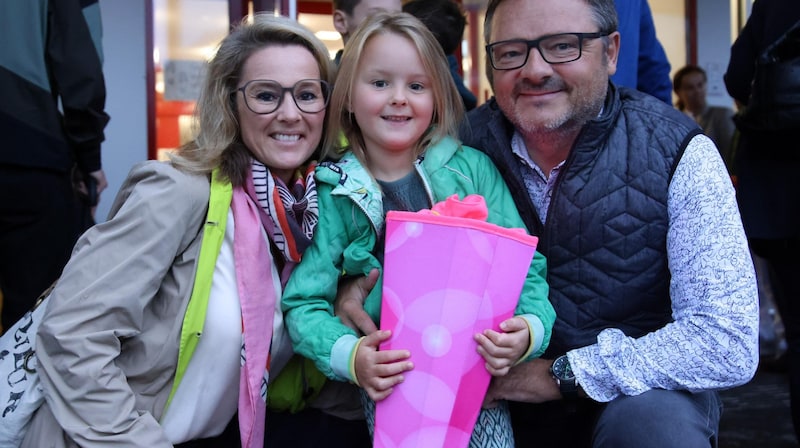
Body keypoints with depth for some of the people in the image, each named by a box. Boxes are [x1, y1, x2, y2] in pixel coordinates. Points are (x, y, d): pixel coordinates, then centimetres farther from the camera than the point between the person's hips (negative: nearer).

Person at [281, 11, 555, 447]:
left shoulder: (471, 169, -2)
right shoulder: (334, 194, -3)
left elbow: (523, 267, -1)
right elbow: (305, 303, -6)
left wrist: (531, 328, -21)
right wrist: (351, 357, -23)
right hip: (391, 381, 0)